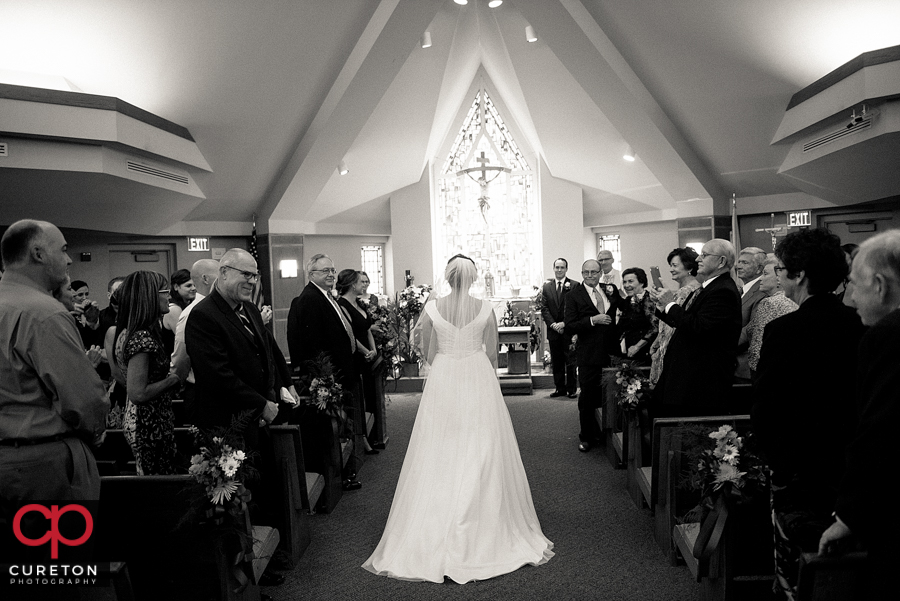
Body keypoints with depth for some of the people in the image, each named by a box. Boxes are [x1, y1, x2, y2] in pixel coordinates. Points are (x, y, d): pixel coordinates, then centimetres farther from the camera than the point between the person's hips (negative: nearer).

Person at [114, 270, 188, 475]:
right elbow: (138, 394, -24)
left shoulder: (129, 332, 9)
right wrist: (174, 378, -15)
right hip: (151, 427, -10)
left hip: (139, 423, 10)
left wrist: (171, 374, 9)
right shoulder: (141, 338, -21)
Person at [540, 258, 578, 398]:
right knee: (556, 362, 8)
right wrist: (553, 324, -8)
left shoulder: (574, 286, -1)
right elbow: (544, 308, 5)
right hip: (553, 330, 3)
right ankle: (559, 388, 17)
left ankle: (572, 389, 11)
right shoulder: (546, 287, 9)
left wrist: (564, 323, -13)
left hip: (569, 330, -3)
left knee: (571, 361, 2)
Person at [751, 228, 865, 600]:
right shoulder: (861, 325, -3)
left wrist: (778, 461, -2)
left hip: (800, 476, -6)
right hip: (852, 472, 6)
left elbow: (763, 409, -17)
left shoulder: (785, 330, -20)